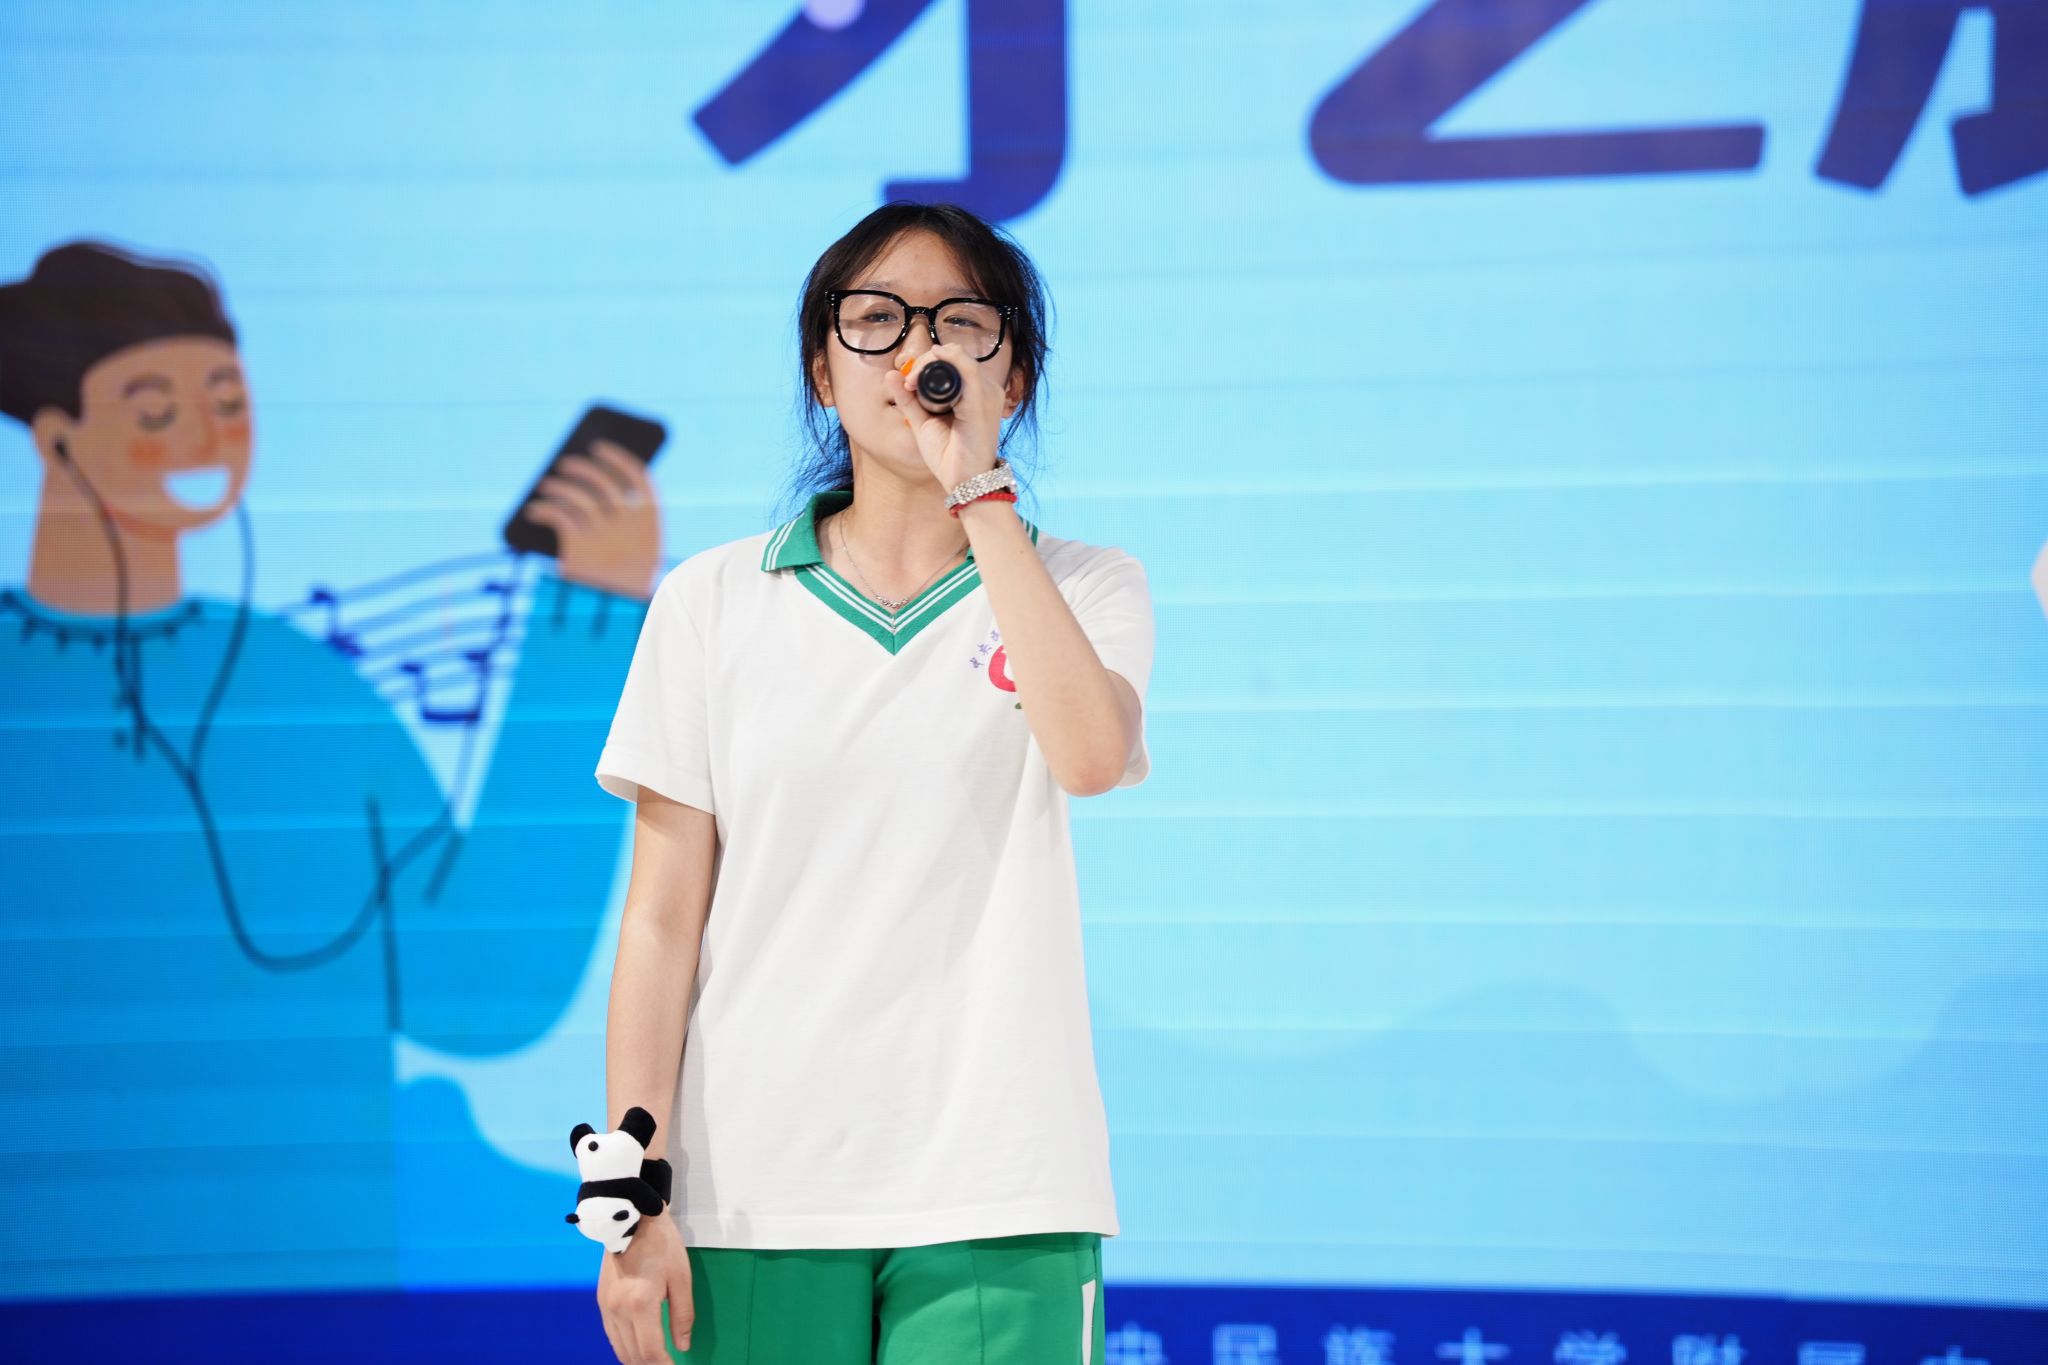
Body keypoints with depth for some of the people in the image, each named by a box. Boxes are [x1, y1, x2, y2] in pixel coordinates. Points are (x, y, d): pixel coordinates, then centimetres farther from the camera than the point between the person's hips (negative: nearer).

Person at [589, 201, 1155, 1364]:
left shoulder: (1086, 588, 8)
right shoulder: (713, 601, 8)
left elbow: (1092, 752, -16)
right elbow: (662, 920, 5)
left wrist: (978, 489, -10)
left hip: (994, 1200, -1)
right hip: (751, 1201, 1)